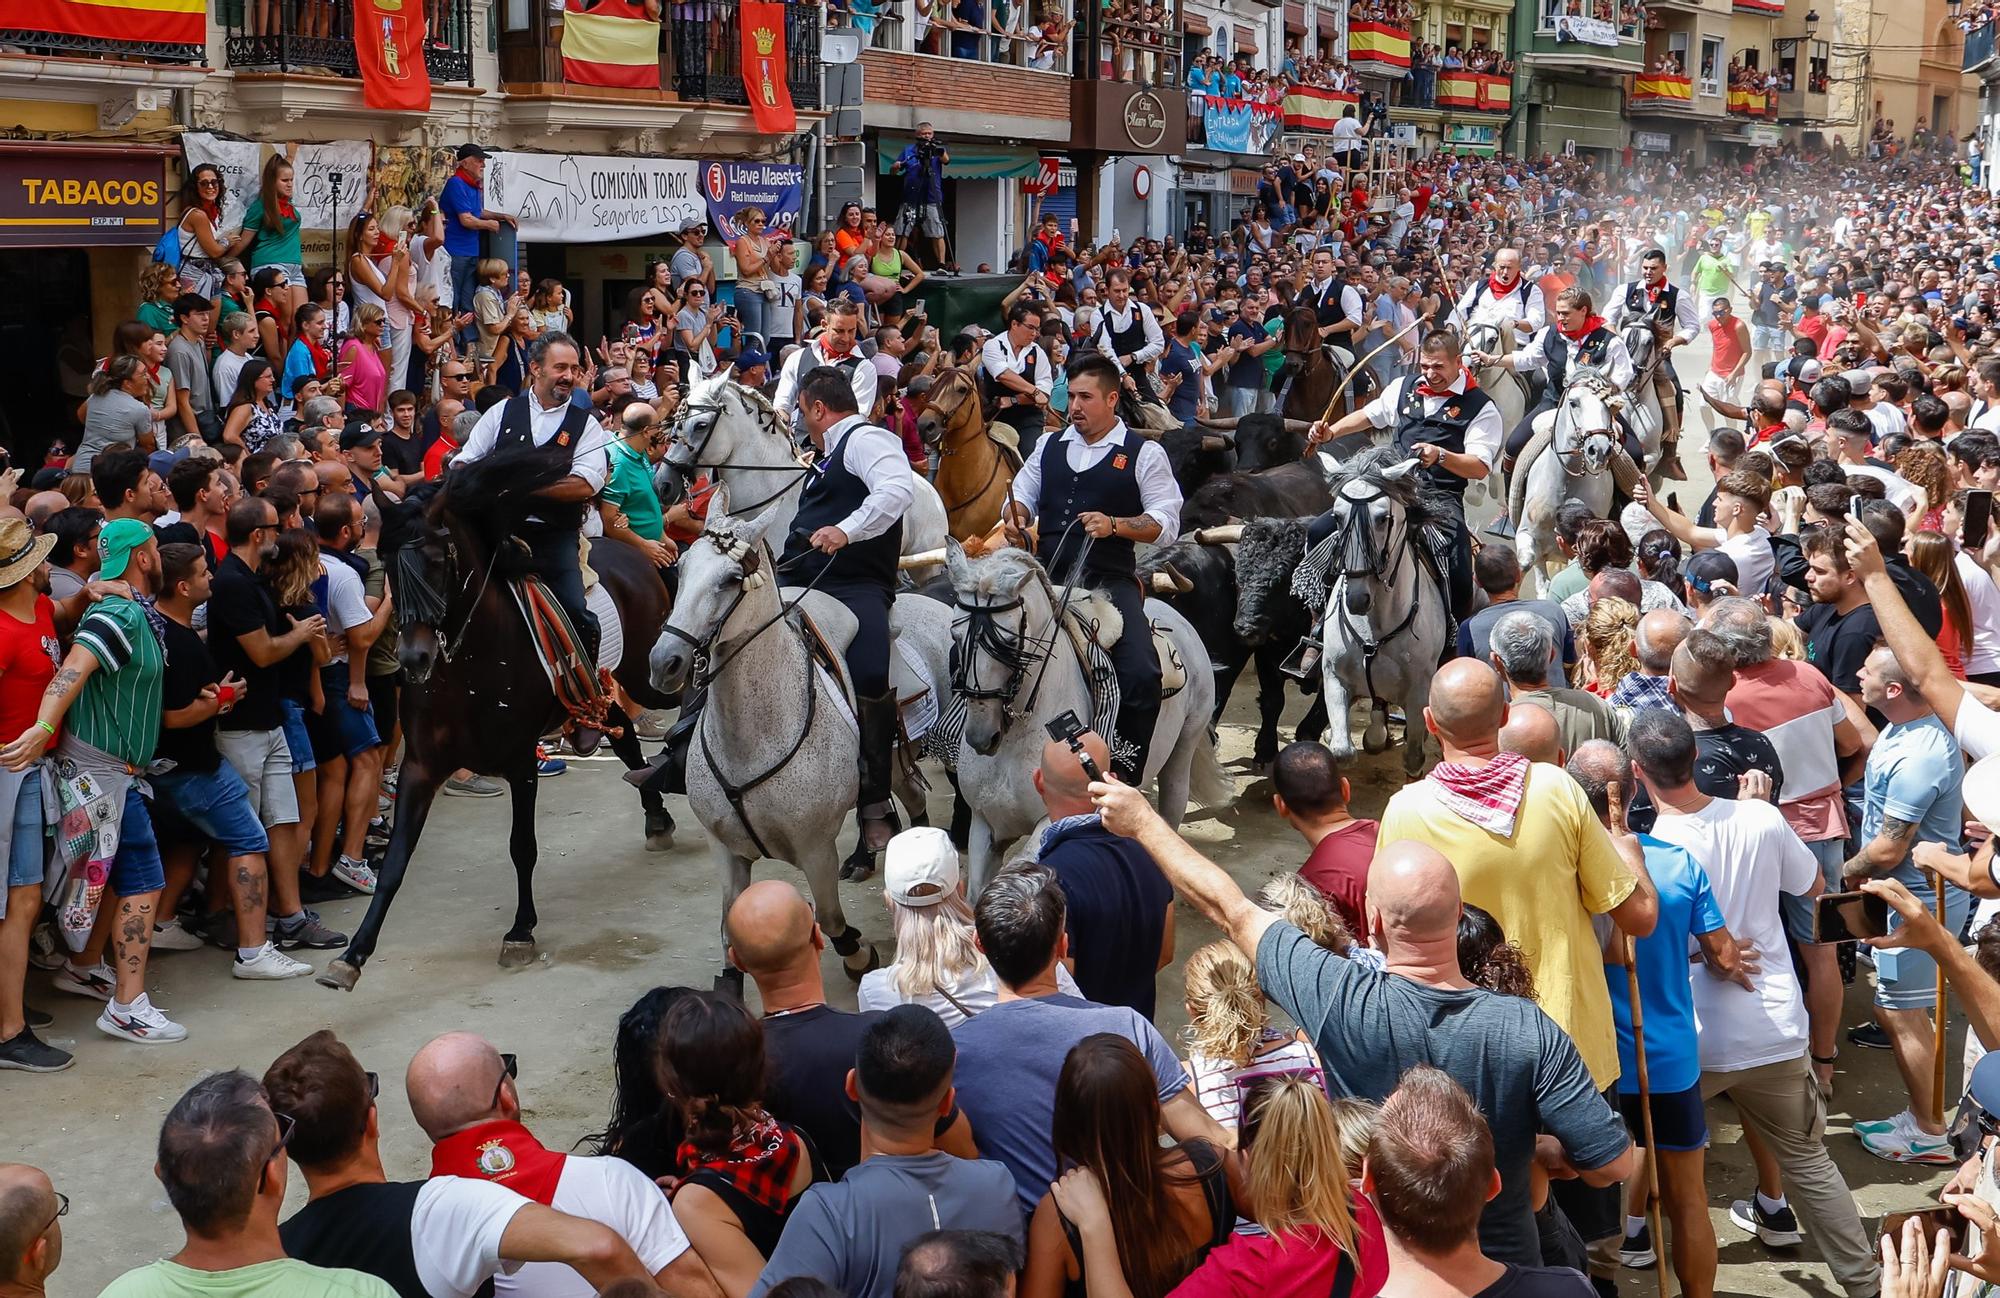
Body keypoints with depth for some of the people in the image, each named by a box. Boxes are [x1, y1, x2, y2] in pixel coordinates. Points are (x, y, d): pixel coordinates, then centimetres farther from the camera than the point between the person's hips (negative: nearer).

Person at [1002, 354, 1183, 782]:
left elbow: (1166, 522, -2)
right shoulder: (1049, 447, 19)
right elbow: (1022, 497, 23)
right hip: (1048, 577, 4)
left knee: (1143, 675, -24)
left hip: (1110, 582, -4)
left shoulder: (1143, 454, 4)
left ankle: (1122, 772, -10)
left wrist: (1114, 525, -17)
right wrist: (1016, 516, -2)